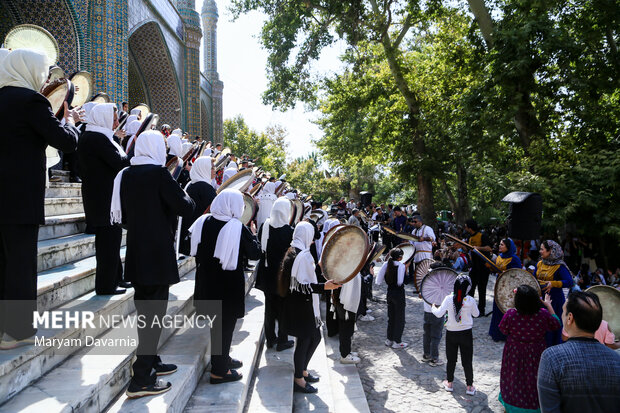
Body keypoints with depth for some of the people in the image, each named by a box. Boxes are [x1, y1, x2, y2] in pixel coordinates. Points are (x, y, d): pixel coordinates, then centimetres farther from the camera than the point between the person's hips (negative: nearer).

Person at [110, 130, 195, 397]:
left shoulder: (125, 175, 7)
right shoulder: (158, 173, -14)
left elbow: (121, 214, 13)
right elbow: (184, 206, -18)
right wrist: (186, 197, 2)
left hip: (136, 253, 8)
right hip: (157, 255, -7)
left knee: (146, 310, 18)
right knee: (154, 314, -1)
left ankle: (151, 362, 33)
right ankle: (141, 380, 3)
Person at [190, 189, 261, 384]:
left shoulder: (203, 222, -3)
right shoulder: (238, 228, -18)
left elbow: (195, 250, 7)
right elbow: (255, 254, -11)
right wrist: (252, 235, 2)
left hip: (207, 280, 6)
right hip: (229, 284, -6)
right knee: (225, 324, 6)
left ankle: (222, 359, 38)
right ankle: (219, 371, 15)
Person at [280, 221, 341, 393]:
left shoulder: (293, 252, 9)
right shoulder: (303, 255, -21)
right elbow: (302, 285, -25)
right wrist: (324, 286, -32)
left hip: (299, 303, 10)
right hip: (301, 306, -10)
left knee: (315, 337, 18)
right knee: (305, 340, 2)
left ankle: (303, 371, 31)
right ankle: (299, 379, 16)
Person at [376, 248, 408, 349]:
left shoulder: (387, 264, 0)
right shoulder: (401, 266, -16)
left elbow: (379, 281, -1)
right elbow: (402, 282, -18)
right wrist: (406, 270, -8)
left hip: (390, 292, 6)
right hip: (399, 293, -6)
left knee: (391, 317, 19)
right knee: (400, 318, 7)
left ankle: (389, 339, 27)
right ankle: (397, 342, 13)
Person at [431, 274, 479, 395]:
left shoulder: (449, 299, -13)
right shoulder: (470, 300, -12)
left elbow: (439, 314, -10)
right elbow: (476, 314, 4)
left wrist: (433, 308, 10)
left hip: (451, 333, 0)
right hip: (466, 333, 0)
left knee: (451, 359, 15)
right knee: (467, 361, 11)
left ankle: (449, 383, 28)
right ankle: (470, 386, 20)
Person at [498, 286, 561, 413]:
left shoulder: (510, 314, -24)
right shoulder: (543, 314, -21)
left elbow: (503, 330, -7)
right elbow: (556, 324, 0)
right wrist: (549, 305, 7)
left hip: (514, 355, 0)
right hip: (535, 355, 0)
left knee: (515, 378, 21)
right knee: (533, 379, 20)